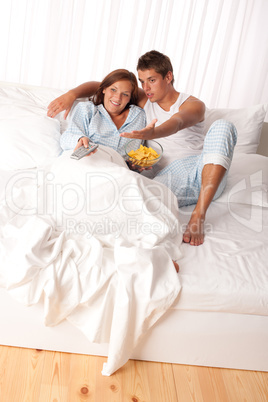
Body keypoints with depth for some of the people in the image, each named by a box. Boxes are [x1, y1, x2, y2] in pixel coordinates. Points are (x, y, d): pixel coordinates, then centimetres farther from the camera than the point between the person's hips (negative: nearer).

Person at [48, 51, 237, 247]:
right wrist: (72, 94, -3)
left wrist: (153, 133, -42)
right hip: (168, 176, -1)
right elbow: (101, 86, 17)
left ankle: (199, 215, -33)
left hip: (206, 176, 2)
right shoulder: (144, 100, 19)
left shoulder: (193, 105, 7)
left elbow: (176, 123, -19)